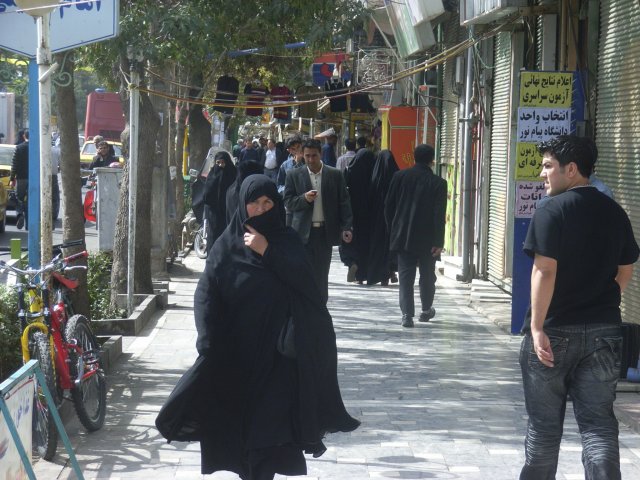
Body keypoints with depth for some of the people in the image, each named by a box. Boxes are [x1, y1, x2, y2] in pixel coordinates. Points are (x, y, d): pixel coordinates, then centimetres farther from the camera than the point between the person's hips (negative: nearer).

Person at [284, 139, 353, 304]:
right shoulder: (294, 175, 4)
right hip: (303, 232, 0)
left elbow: (344, 202, 3)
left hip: (325, 232, 0)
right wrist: (304, 198, -17)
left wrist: (347, 227, -5)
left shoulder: (335, 175, 4)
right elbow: (288, 202, 3)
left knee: (321, 275, 5)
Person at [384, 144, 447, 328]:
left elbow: (388, 206, 4)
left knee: (406, 275, 2)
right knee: (427, 275, 16)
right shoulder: (438, 183, -7)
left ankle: (407, 313, -8)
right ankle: (426, 310, 28)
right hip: (427, 239, -1)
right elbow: (439, 215, -10)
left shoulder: (400, 176, 0)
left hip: (403, 236, 1)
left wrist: (392, 231, 14)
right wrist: (438, 242, -8)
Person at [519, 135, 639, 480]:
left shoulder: (552, 211, -12)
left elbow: (544, 271, -19)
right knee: (599, 422, 3)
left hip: (555, 332, -4)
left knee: (544, 423, 9)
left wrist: (536, 326, -17)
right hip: (603, 333, 5)